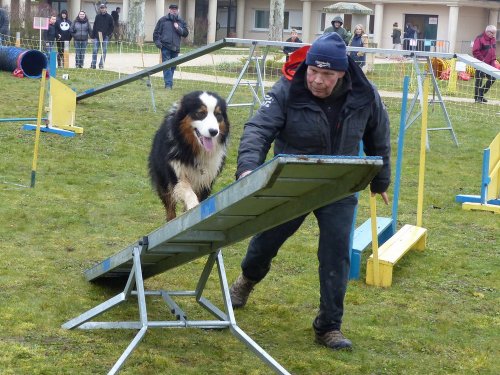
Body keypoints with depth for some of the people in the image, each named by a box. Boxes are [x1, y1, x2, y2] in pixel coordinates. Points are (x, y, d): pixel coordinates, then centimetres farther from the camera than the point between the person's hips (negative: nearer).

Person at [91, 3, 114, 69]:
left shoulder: (109, 17, 1)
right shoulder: (97, 16, 6)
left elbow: (111, 27, 4)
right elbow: (94, 26, 8)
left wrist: (109, 35, -7)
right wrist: (93, 36, 3)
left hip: (105, 37, -1)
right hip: (97, 36, 1)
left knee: (104, 51, 2)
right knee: (95, 50, -2)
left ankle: (101, 64, 8)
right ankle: (93, 64, 1)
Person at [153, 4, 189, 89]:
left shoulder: (181, 22, 12)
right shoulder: (163, 20, 3)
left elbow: (186, 33, 8)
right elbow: (156, 32, 5)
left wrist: (178, 28, -8)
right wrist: (157, 42, -6)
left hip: (175, 48, 4)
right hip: (165, 47, -3)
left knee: (173, 66, 8)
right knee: (166, 66, -9)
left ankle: (169, 83, 18)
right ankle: (168, 84, -13)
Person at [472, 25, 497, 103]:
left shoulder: (493, 39, 12)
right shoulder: (479, 39, -14)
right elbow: (475, 51, -18)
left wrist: (493, 59, 12)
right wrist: (482, 60, -18)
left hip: (490, 64, 8)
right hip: (481, 64, -8)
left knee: (492, 78, 7)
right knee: (479, 79, -1)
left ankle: (481, 94, 20)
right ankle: (477, 97, 8)